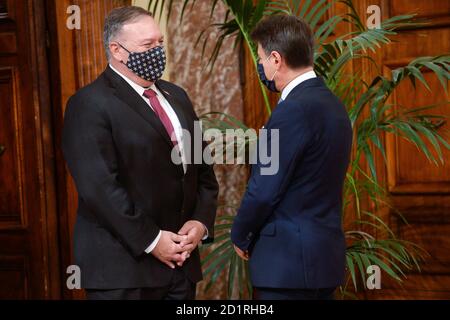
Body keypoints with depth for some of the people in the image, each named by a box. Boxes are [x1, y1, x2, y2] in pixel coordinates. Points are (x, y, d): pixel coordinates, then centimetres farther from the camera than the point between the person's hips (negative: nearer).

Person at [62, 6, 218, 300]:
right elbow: (99, 186, -17)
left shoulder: (176, 96, 15)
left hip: (181, 258, 7)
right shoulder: (90, 104, -9)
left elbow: (203, 168, 17)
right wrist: (150, 241, -17)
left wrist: (201, 222, 0)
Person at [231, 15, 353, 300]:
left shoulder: (295, 109, -18)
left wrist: (240, 237, -3)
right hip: (325, 253, 9)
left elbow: (264, 190, -15)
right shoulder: (332, 103, 11)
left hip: (290, 259, -9)